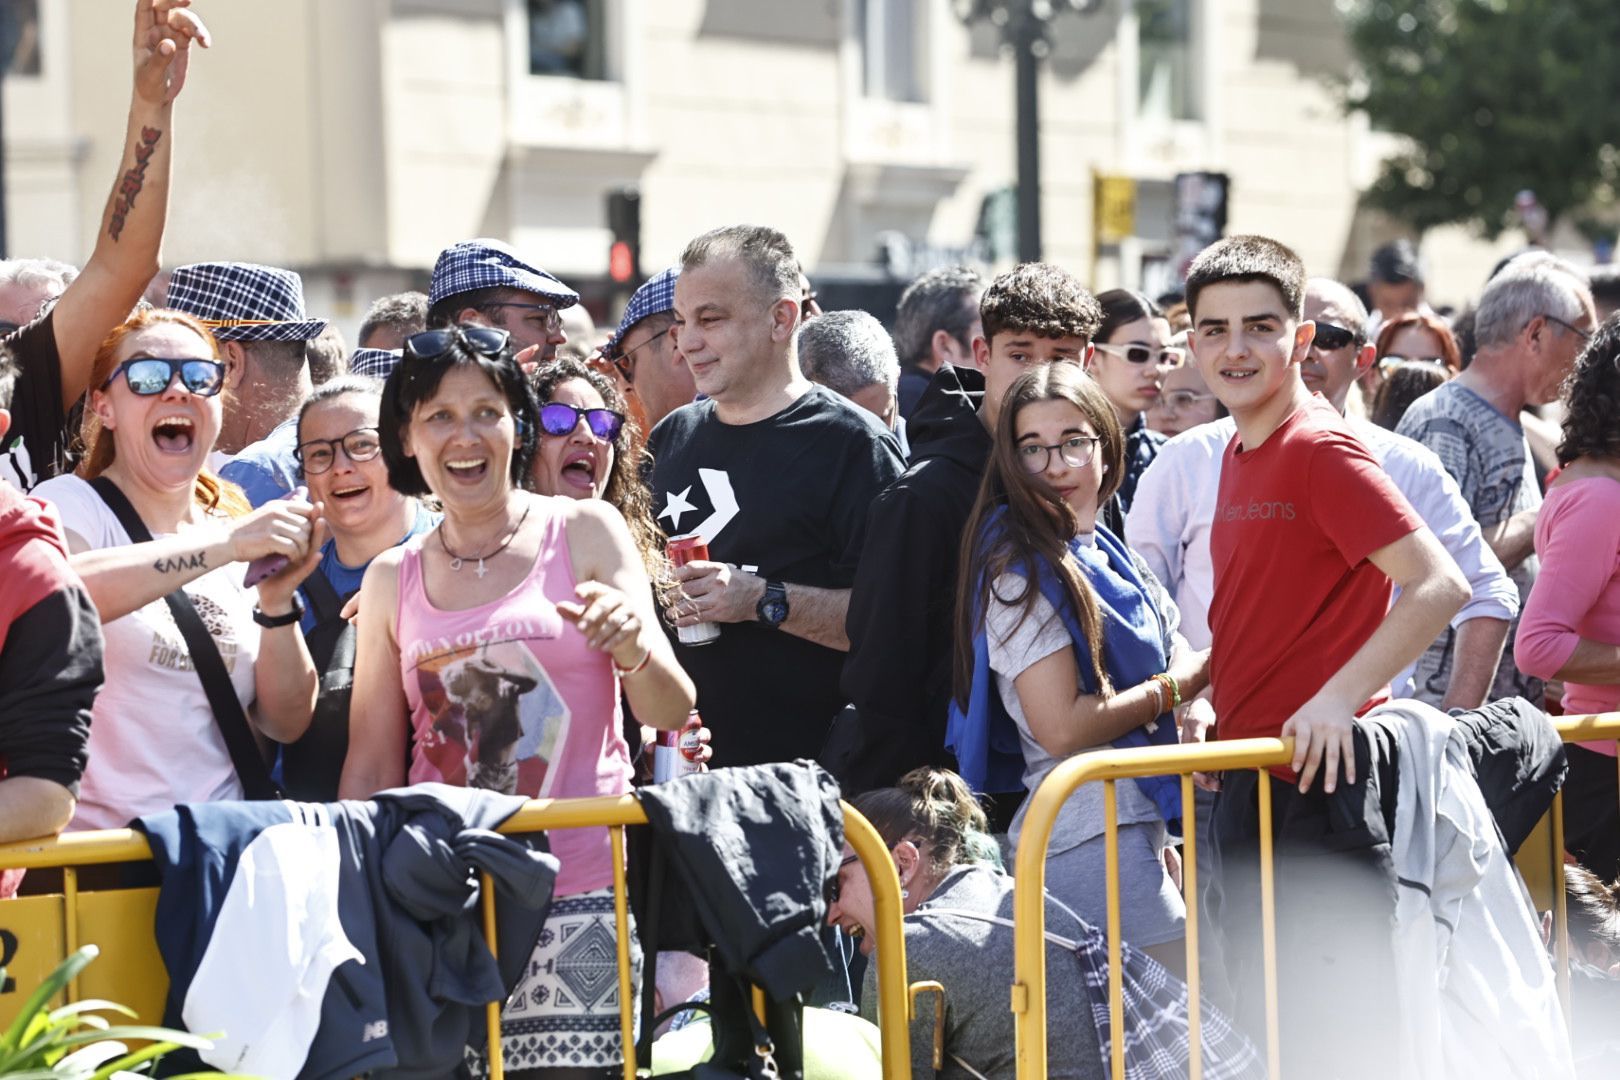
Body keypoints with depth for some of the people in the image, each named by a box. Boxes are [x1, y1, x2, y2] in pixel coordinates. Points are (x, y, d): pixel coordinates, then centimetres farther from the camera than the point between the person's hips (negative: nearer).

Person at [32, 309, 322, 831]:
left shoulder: (238, 529, 13)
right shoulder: (71, 505, -2)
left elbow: (284, 723, 10)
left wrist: (276, 602, -6)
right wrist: (227, 545, -28)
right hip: (92, 843, -6)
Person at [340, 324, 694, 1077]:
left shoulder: (584, 532, 4)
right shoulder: (392, 581, 11)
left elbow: (670, 713, -1)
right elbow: (370, 771, 14)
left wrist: (632, 647, -21)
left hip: (580, 885, -2)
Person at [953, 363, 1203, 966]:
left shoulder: (1104, 554, 16)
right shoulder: (1021, 570, -11)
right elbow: (1061, 728, -18)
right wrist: (1178, 687, -9)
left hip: (1133, 828, 9)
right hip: (1089, 840, -9)